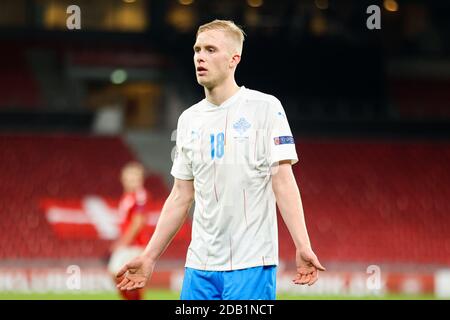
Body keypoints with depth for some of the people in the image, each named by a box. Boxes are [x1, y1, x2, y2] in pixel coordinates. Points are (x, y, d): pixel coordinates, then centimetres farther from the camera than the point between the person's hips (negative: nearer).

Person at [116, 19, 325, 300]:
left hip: (251, 264, -5)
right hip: (200, 264, 5)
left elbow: (283, 181, -9)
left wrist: (303, 246, -20)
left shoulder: (266, 107, -3)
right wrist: (149, 257, 14)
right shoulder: (189, 119, 13)